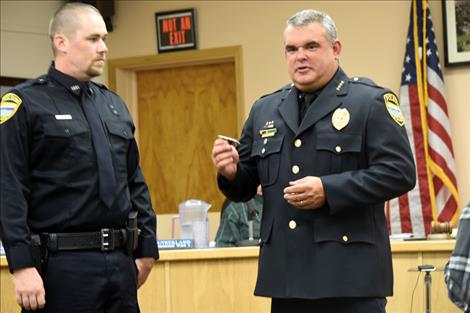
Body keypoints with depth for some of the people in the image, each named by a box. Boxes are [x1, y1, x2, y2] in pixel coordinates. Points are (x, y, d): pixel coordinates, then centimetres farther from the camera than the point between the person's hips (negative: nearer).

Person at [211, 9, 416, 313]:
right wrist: (232, 172, -3)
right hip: (286, 275, 5)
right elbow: (247, 186, 21)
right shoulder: (264, 110, 16)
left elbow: (400, 172, -11)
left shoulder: (371, 102, -1)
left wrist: (328, 190, -19)